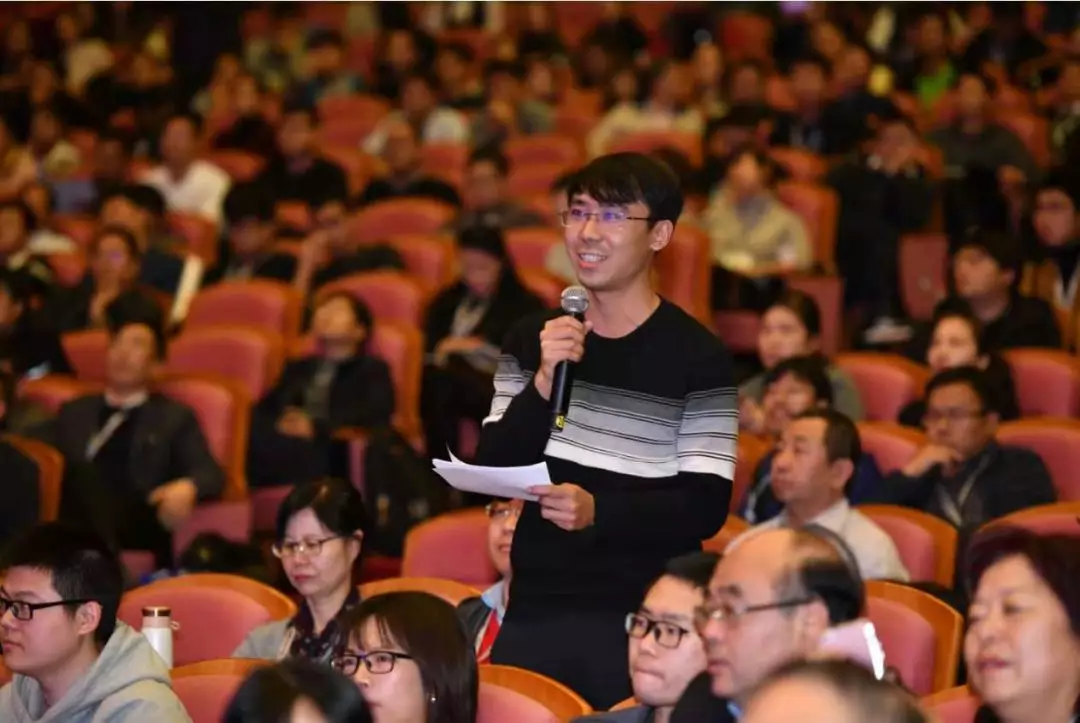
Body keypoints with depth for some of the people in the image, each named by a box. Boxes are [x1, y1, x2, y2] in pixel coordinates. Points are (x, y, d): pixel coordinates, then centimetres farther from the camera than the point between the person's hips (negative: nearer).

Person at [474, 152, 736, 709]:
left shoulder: (697, 357, -5)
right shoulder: (530, 341, 9)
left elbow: (706, 506, -9)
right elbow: (493, 472, 3)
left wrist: (598, 511, -23)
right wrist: (543, 385, -12)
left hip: (645, 620, -4)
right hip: (533, 612, 4)